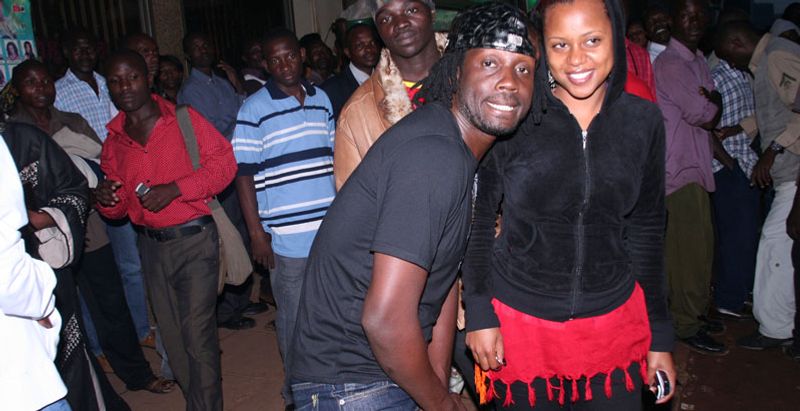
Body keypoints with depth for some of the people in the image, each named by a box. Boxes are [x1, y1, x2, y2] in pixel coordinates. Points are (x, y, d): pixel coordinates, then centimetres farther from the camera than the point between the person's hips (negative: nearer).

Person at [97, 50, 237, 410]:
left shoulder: (183, 119, -5)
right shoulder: (114, 139, 10)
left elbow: (224, 162, -10)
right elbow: (119, 207, 16)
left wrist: (175, 189, -19)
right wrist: (106, 200, -7)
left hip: (194, 238, -5)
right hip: (151, 245, 6)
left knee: (197, 333, -7)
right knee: (172, 336, 15)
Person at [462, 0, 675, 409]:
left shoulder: (643, 121, -1)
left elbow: (646, 233, 6)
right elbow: (478, 219, -4)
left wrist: (660, 337, 8)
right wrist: (479, 314, -7)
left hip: (614, 322, 3)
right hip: (518, 323, -2)